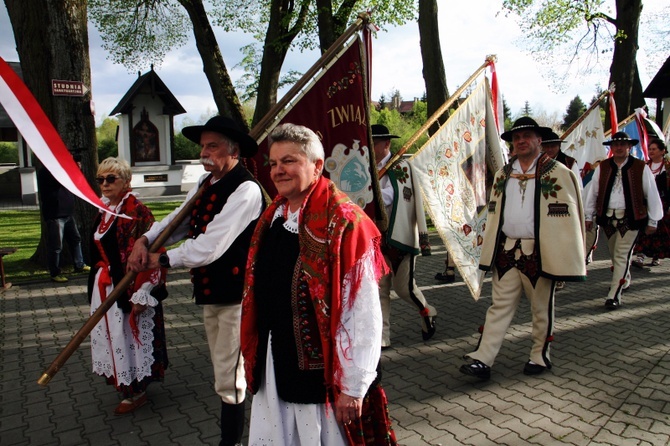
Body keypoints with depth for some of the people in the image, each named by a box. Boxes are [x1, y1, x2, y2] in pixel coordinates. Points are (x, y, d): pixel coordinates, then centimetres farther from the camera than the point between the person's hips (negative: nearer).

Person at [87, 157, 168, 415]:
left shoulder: (137, 212, -17)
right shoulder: (104, 212, 9)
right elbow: (97, 252, 17)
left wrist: (141, 294, -21)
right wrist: (96, 284, 17)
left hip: (127, 288, -8)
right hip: (105, 288, 8)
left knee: (129, 336, 3)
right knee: (112, 336, 16)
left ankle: (137, 391, 20)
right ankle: (124, 383, 34)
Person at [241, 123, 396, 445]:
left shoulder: (342, 224, -19)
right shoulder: (272, 217, 5)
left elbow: (363, 316, -19)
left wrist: (353, 387, -14)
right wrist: (255, 360, 17)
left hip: (321, 377, -7)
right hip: (273, 372, 7)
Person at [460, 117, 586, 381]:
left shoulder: (558, 173, -4)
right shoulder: (503, 174, 11)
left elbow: (567, 216, -7)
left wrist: (564, 259, -11)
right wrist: (491, 251, 9)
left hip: (539, 253, -4)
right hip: (506, 251, 4)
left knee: (541, 308, 12)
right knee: (499, 306, 4)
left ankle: (540, 357, 29)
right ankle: (483, 359, 4)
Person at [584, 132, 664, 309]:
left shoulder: (641, 168, -3)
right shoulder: (602, 168, 5)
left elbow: (652, 195, 1)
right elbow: (593, 192, 8)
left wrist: (652, 221, 2)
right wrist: (589, 216, 7)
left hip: (630, 218, -3)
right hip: (607, 218, 4)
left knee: (622, 255, -8)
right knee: (614, 254, 16)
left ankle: (614, 295, -5)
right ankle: (624, 280, 41)